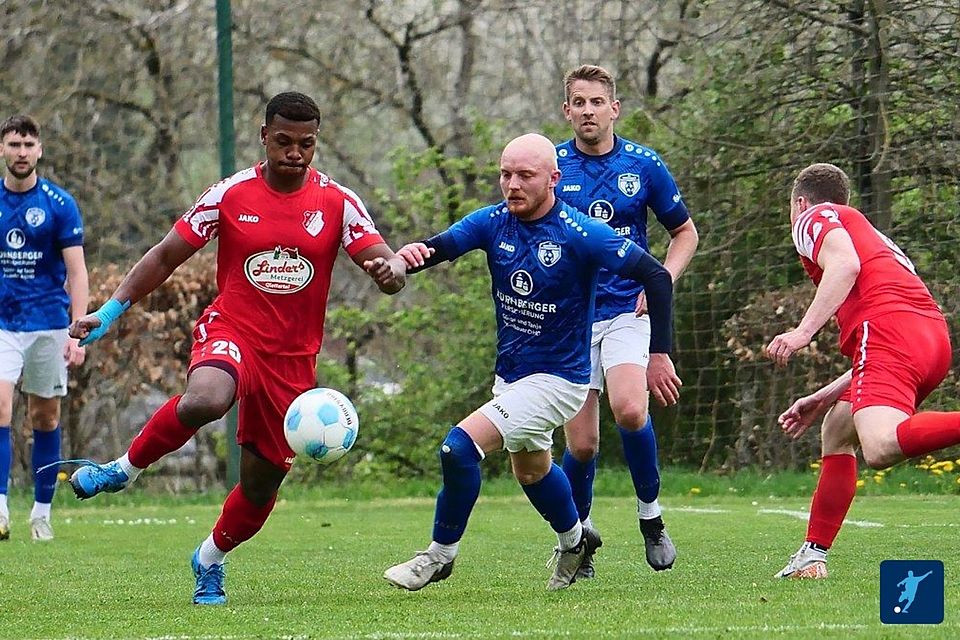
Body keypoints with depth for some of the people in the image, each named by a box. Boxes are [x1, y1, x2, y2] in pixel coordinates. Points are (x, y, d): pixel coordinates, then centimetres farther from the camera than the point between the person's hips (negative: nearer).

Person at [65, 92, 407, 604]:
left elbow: (382, 260, -5)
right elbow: (167, 256, 6)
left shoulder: (337, 203, 1)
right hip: (231, 330, -2)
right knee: (204, 401, -39)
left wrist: (391, 269, -31)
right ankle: (124, 469, -15)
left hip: (293, 358, 2)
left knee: (262, 484, 8)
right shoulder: (230, 195, -1)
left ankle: (210, 560, 37)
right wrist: (111, 309, -2)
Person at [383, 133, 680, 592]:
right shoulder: (493, 222, -6)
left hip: (558, 378, -7)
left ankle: (441, 554, 0)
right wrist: (409, 256, -41)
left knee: (460, 447, -20)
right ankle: (574, 541, 57)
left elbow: (656, 276, -19)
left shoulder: (580, 234, -21)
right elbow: (438, 247, -16)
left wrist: (660, 353, -22)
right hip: (510, 375, 7)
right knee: (530, 469, 29)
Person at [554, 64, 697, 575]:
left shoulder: (644, 165, 1)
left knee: (629, 409, -26)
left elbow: (685, 232, 12)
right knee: (582, 443, -3)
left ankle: (650, 512, -5)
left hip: (627, 310, -1)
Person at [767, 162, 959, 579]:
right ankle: (813, 556, 26)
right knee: (837, 432, 26)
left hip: (888, 326, -9)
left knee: (879, 447, -31)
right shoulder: (869, 233, 40)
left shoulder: (815, 217, 16)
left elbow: (845, 264, -9)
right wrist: (824, 398, 40)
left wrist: (804, 331, -14)